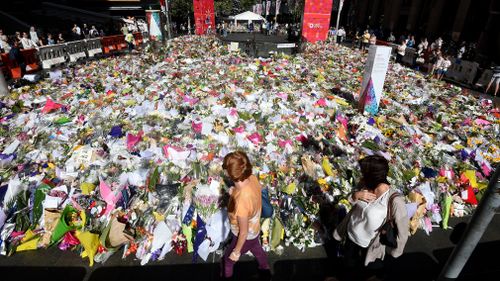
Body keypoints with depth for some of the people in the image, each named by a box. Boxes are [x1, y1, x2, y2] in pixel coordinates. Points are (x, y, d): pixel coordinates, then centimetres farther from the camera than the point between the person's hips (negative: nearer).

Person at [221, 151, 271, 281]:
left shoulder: (241, 202, -46)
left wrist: (236, 252, -12)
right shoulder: (253, 178, -25)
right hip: (255, 229, 7)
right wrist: (235, 192, -7)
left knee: (228, 259, 25)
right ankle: (266, 270, 66)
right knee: (257, 249, 38)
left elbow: (243, 232, -28)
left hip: (245, 236, -7)